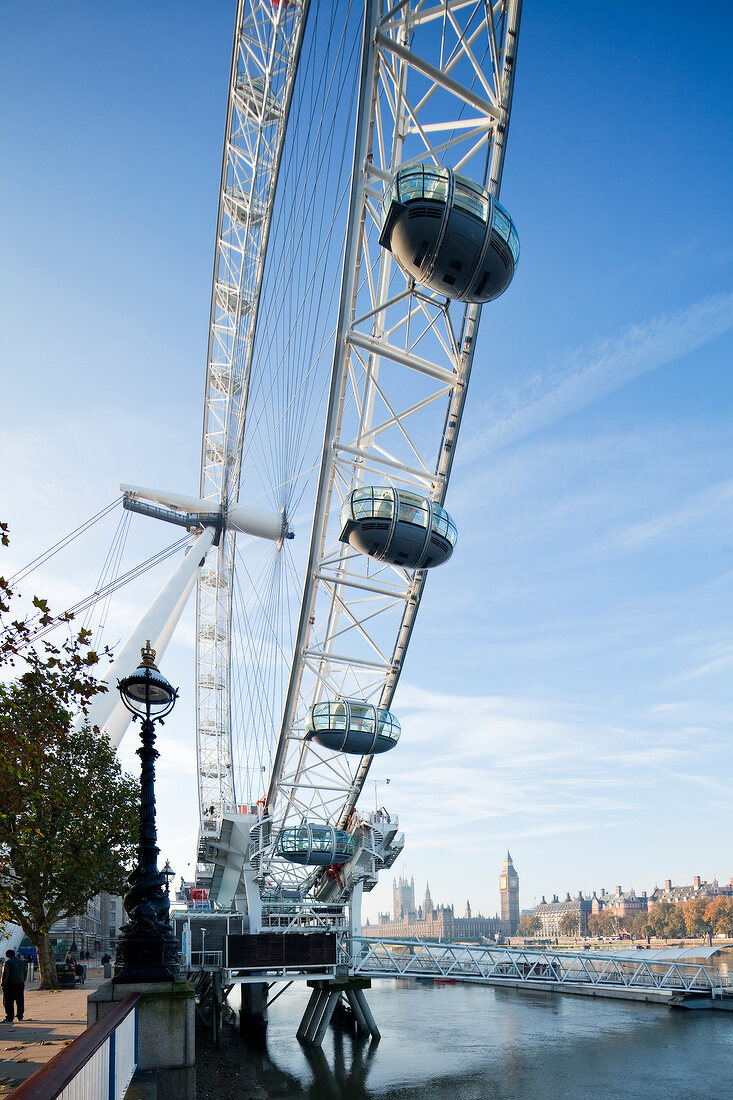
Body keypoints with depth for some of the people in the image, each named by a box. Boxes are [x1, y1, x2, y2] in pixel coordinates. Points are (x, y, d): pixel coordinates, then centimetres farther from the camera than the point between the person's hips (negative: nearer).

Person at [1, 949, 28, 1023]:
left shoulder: (7, 962, -11)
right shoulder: (23, 962, 9)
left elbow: (5, 975, -14)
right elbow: (25, 973, 13)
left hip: (10, 984, -6)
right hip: (20, 984, 6)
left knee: (8, 1001, 1)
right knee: (20, 1001, 12)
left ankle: (9, 1018, 0)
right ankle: (20, 1016, 18)